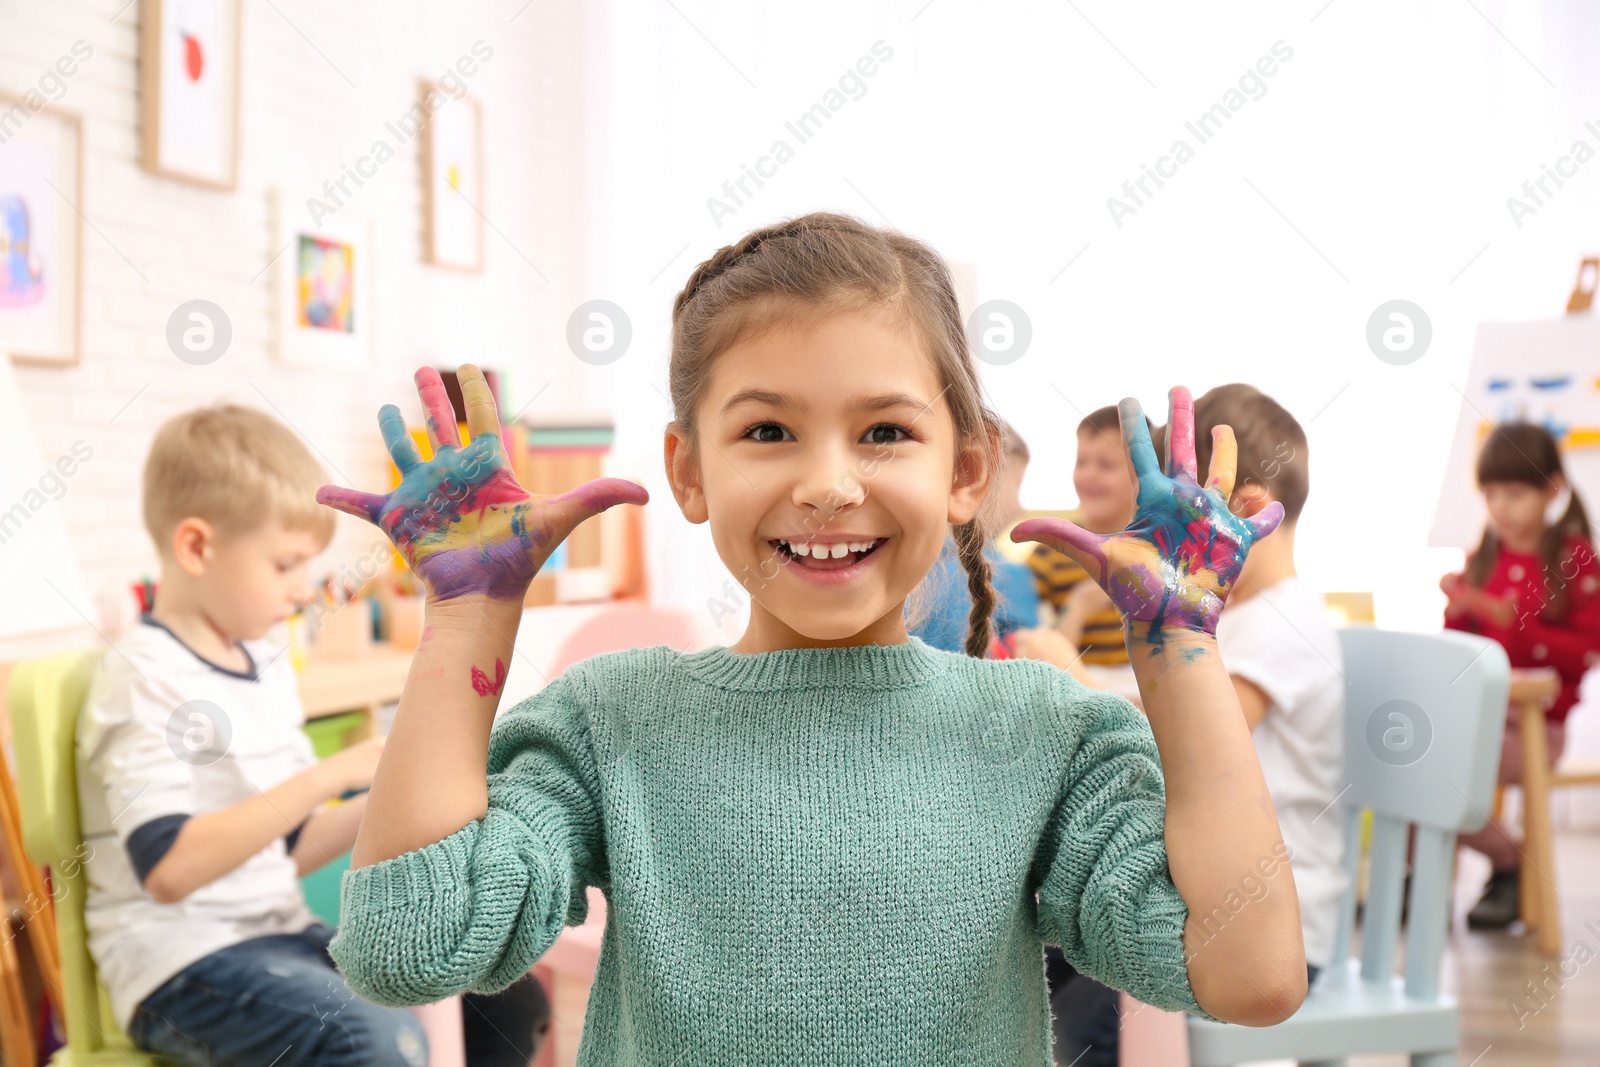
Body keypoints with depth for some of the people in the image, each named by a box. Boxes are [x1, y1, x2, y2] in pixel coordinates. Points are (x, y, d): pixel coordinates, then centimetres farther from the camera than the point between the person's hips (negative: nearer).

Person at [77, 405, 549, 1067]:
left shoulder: (268, 668, 12)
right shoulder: (146, 679, -14)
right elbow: (169, 869, -26)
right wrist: (329, 776, -26)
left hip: (278, 937, 9)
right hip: (183, 963, -8)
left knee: (511, 1003, 4)